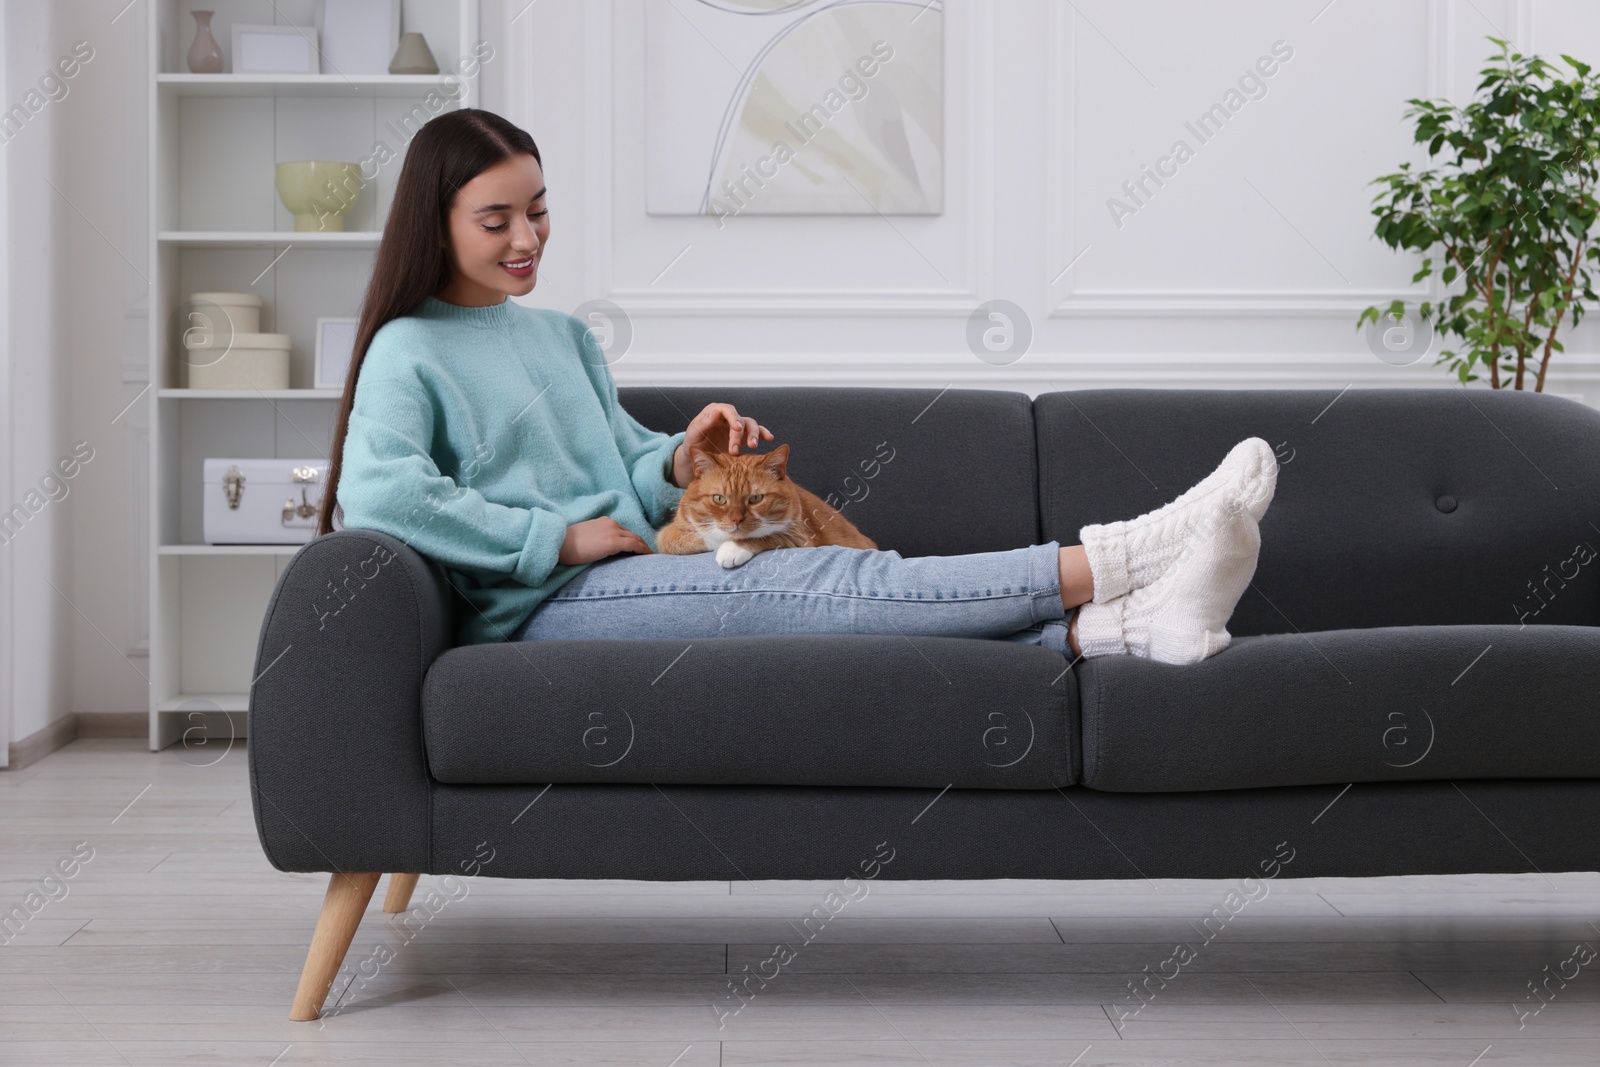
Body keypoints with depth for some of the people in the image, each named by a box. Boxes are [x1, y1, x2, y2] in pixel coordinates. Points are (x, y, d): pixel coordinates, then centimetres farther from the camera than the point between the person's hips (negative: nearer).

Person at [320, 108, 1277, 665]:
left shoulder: (564, 336, 24)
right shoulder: (409, 351, 1)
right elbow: (376, 497, -16)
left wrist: (677, 464, -1)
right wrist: (559, 536, -14)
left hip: (625, 578, 7)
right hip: (538, 609, -7)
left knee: (851, 605, -20)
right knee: (830, 581, -25)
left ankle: (1116, 625, -38)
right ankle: (1110, 562, -33)